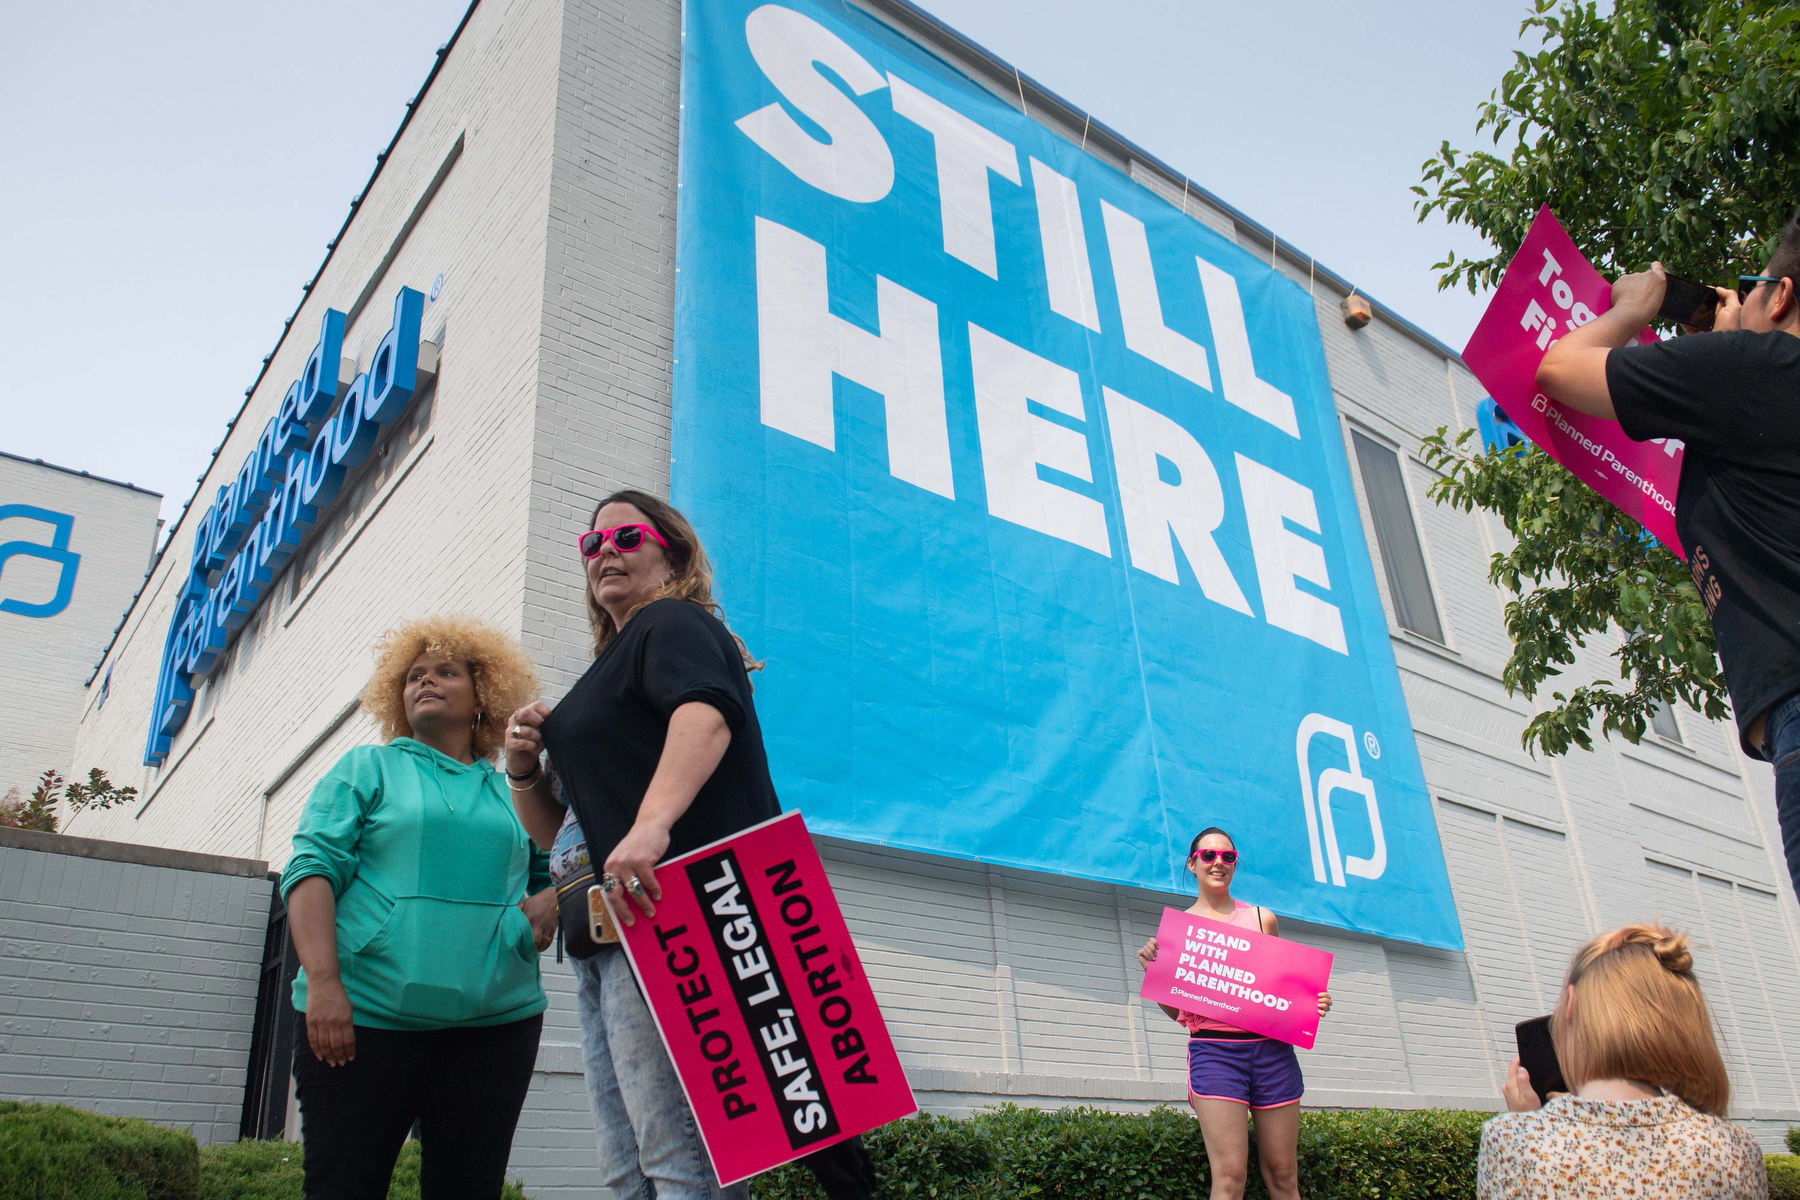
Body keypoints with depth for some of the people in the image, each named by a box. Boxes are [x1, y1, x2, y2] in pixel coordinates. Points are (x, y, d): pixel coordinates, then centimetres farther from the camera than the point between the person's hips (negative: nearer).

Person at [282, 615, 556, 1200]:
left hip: (496, 1019, 3)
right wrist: (322, 982, -14)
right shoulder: (367, 768, 11)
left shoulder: (512, 794, 18)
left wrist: (550, 902, -2)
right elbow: (313, 868, 0)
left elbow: (555, 873, 24)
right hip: (367, 1014, -2)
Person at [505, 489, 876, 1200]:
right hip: (603, 937, 10)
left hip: (665, 912, -10)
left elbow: (706, 712, -24)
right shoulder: (609, 673, 29)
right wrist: (523, 769, 10)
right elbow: (558, 832, 30)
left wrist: (651, 823, -39)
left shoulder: (672, 624, 2)